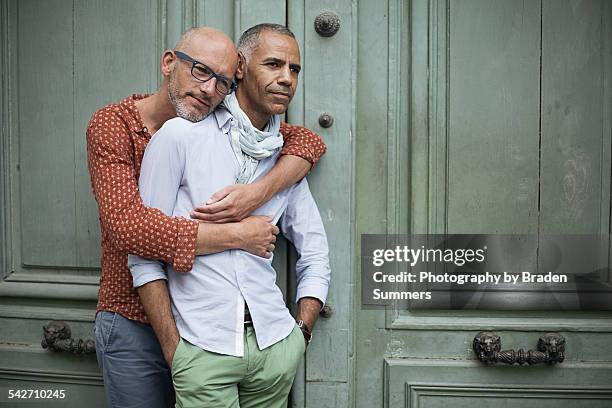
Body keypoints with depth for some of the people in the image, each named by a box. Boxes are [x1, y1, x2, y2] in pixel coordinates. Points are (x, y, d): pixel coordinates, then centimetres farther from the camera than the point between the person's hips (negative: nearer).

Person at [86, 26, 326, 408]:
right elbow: (129, 225, -27)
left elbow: (308, 140, -3)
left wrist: (259, 191, -22)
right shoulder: (113, 125, -13)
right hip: (135, 327, -3)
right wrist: (238, 235, -25)